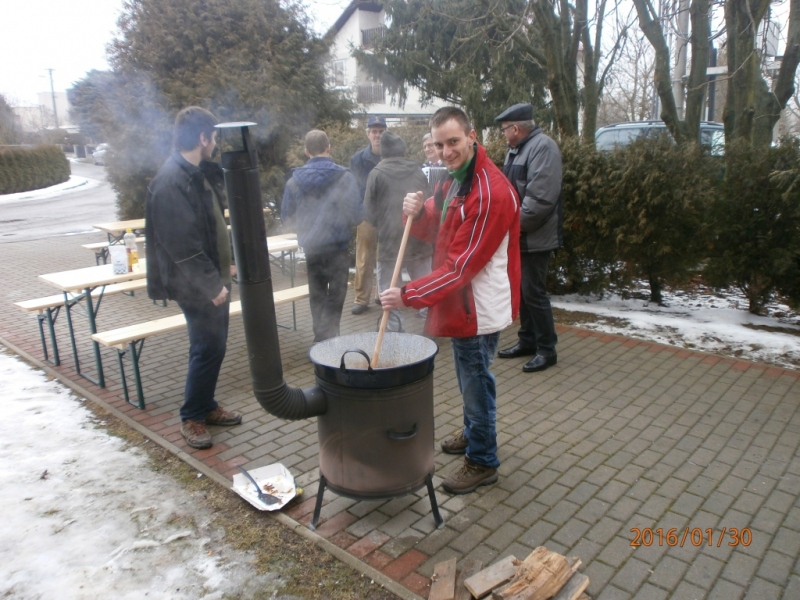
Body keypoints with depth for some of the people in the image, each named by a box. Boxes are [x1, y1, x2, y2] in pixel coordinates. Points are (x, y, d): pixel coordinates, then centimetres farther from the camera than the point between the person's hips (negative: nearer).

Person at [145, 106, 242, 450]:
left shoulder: (200, 173, 10)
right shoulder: (171, 183, -21)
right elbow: (182, 245, -25)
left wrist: (224, 266, 13)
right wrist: (211, 284, -21)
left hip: (214, 279, 9)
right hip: (196, 286, -9)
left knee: (214, 346, 16)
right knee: (208, 349, -1)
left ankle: (206, 406, 31)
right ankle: (192, 417, 17)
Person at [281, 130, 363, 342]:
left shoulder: (295, 180, -6)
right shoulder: (344, 177, -13)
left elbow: (287, 215, 0)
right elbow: (356, 215, -15)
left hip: (311, 247, 3)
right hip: (338, 246, -3)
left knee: (317, 295, 18)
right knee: (335, 297, 9)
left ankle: (320, 338, 22)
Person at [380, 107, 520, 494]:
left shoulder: (490, 193, -24)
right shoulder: (455, 180, 9)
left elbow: (462, 265, -25)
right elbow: (436, 232, 13)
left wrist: (409, 295, -26)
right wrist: (418, 213, -10)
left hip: (479, 308, -9)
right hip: (462, 302, 9)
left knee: (476, 382, 5)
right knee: (469, 379, 23)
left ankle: (482, 462, 23)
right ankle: (473, 434, 44)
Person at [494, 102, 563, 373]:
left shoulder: (543, 147, -15)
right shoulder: (516, 150, 16)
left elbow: (540, 197, -24)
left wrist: (516, 224, -18)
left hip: (534, 236, -9)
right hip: (518, 235, 10)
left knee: (534, 292, -5)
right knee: (522, 289, 15)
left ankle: (547, 350, 7)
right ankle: (527, 340, 27)